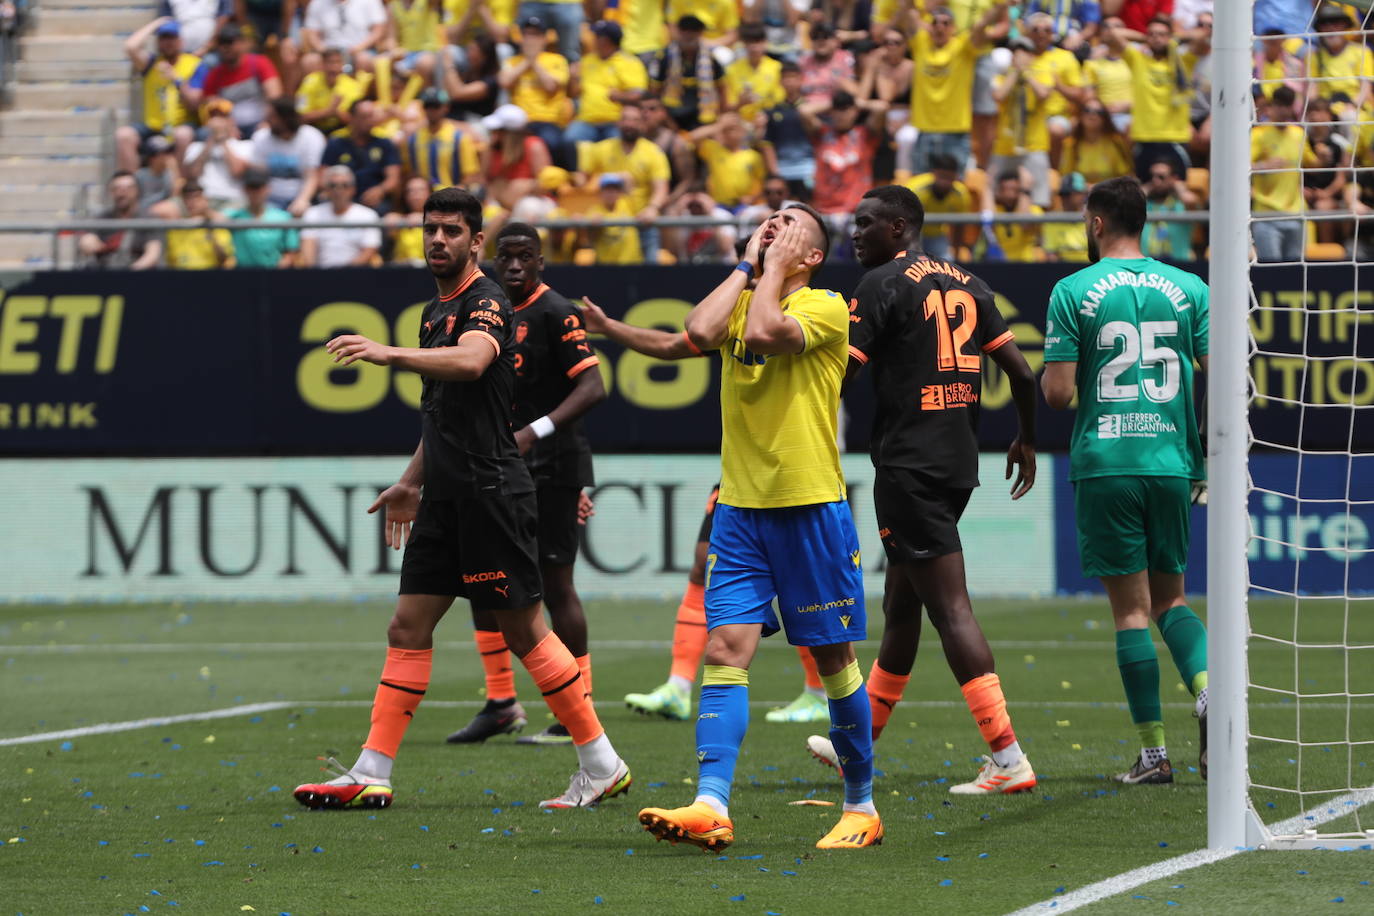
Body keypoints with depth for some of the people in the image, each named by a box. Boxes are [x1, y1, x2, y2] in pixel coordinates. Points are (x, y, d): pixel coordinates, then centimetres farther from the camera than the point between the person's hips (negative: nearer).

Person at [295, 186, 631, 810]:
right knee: (408, 627, 4)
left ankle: (602, 765, 4)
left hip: (491, 492, -9)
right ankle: (370, 776, 3)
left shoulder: (486, 303, -10)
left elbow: (471, 361, -34)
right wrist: (412, 482, 26)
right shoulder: (435, 312, 18)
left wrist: (391, 355, -45)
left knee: (524, 632, -5)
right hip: (446, 497, 9)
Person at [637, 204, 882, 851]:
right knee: (725, 648, -8)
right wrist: (747, 264, 0)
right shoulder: (742, 302, 13)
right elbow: (700, 331, -9)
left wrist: (774, 266, -8)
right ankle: (711, 808, -16)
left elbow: (764, 332, -22)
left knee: (834, 658, 4)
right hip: (741, 506, 5)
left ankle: (861, 806, 16)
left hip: (811, 506, -5)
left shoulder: (826, 308, -4)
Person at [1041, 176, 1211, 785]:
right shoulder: (1188, 289, 6)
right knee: (1170, 598, 15)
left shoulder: (1073, 292, -3)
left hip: (1105, 463, -3)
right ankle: (1207, 690, -12)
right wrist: (1210, 455, 14)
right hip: (1171, 461, 3)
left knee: (1131, 607, 0)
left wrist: (1050, 371, 15)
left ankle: (1154, 752, -1)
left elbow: (1057, 393, -7)